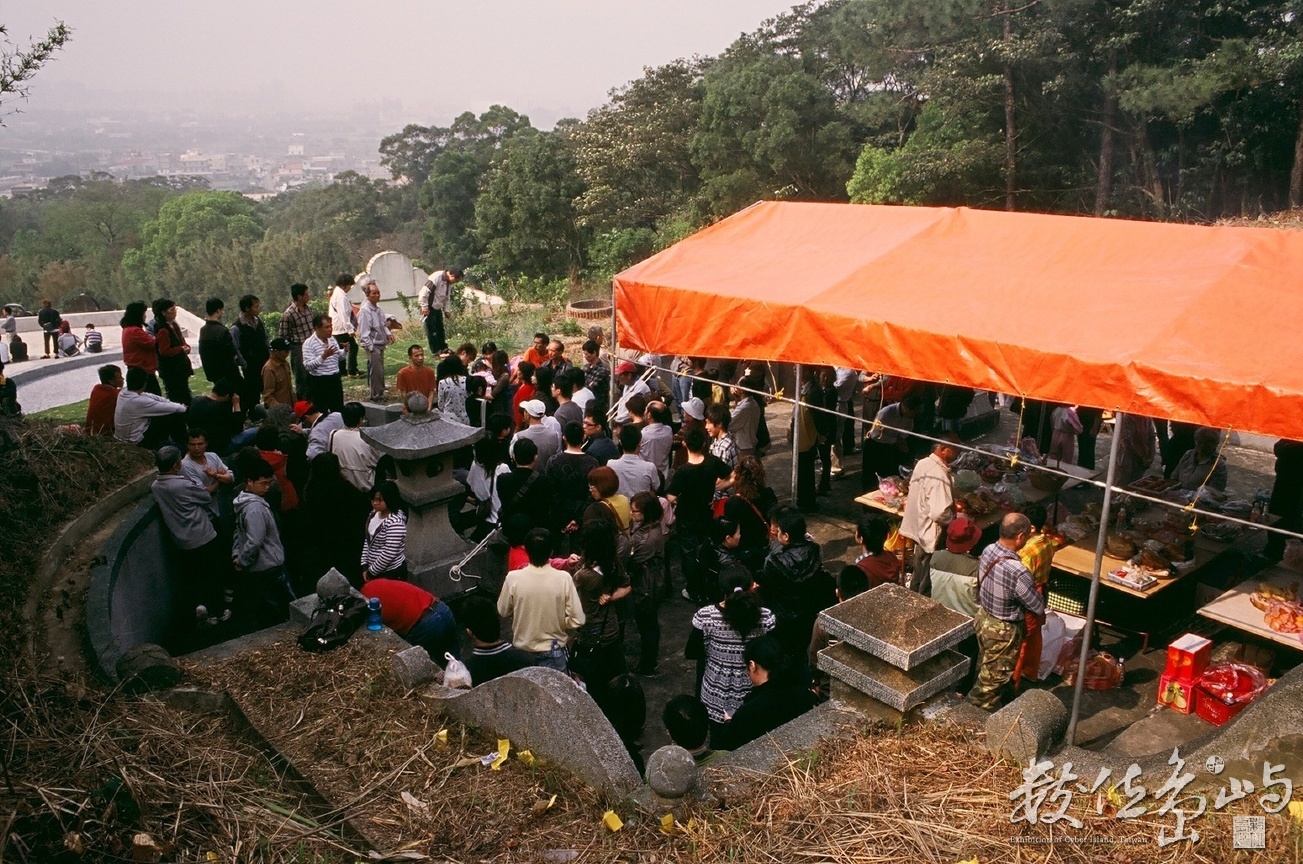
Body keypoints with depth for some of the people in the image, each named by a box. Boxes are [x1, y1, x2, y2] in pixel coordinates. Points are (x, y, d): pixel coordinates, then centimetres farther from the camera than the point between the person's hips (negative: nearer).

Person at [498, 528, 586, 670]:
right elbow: (578, 620, -16)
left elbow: (503, 612, -2)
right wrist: (559, 627, 3)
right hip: (553, 651, -1)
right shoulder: (563, 578, -21)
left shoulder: (513, 578, -19)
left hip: (522, 650, 1)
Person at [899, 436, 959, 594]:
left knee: (918, 576, 26)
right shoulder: (939, 475, -27)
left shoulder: (922, 463, 0)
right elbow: (940, 513, -31)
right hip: (932, 535, -9)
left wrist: (951, 503, 16)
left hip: (918, 529, 9)